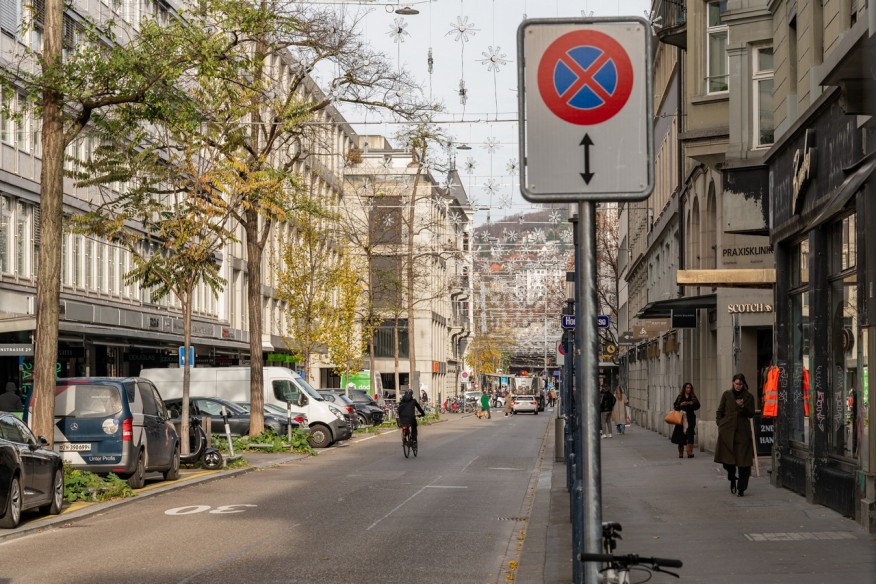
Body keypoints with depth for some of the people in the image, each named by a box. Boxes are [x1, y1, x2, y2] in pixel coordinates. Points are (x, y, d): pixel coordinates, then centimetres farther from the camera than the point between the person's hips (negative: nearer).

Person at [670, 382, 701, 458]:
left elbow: (698, 406, 2)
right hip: (681, 418, 0)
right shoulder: (680, 397, 7)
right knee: (680, 435, 2)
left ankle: (690, 452, -17)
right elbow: (675, 406, 4)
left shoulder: (693, 397, 9)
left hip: (690, 418, 0)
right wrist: (681, 404, -13)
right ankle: (681, 453, 13)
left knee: (690, 434, -12)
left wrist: (692, 403, -16)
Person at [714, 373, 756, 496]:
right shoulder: (727, 395, 7)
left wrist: (743, 406, -13)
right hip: (727, 431, 1)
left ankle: (741, 488, -1)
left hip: (742, 432, -1)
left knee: (743, 460, -6)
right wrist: (720, 424, 1)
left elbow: (751, 414, 4)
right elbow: (719, 411, 12)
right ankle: (732, 479, 28)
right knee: (727, 457, 2)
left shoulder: (749, 397, 6)